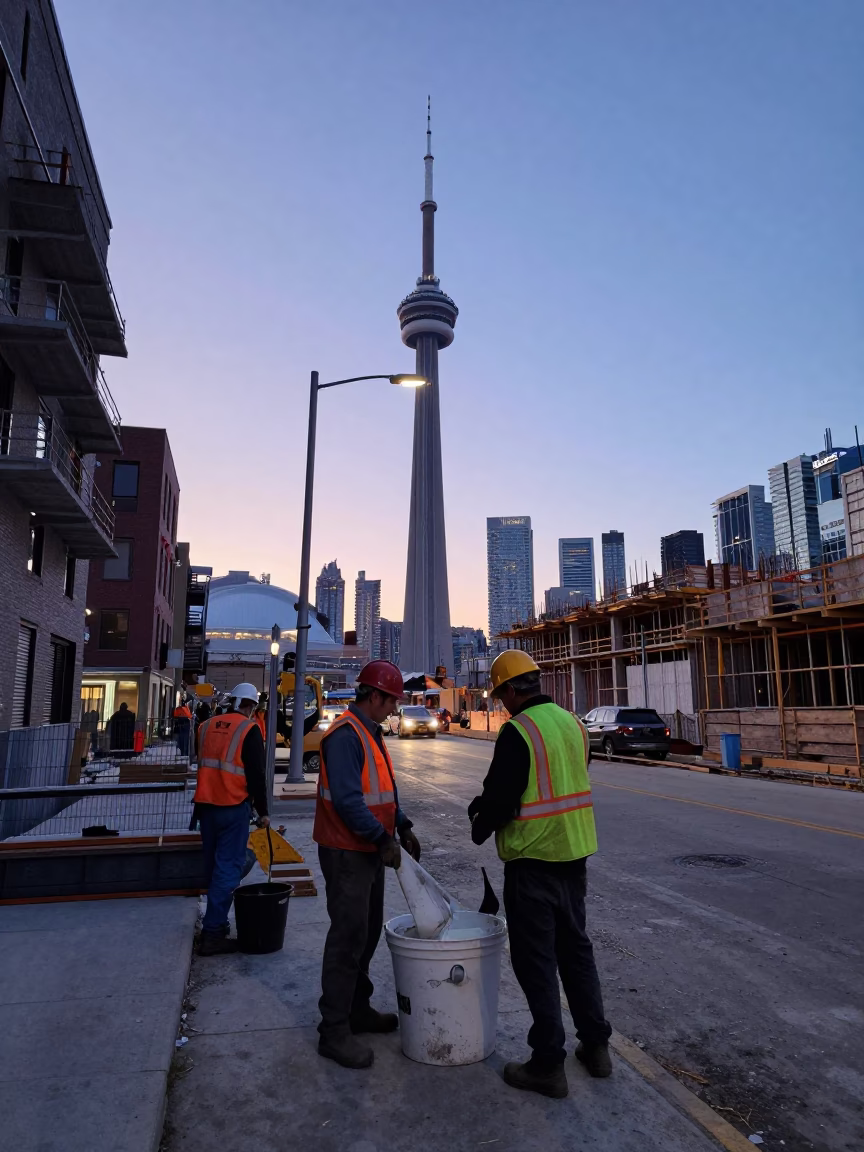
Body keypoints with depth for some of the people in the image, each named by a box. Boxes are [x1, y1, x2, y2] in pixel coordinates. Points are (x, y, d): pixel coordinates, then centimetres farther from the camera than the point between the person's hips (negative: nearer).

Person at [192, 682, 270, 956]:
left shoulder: (207, 726, 9)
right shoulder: (249, 730, -10)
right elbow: (256, 775, -12)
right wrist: (262, 811, -3)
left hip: (206, 805, 7)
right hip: (234, 808, -7)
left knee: (213, 865, 17)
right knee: (228, 868, -3)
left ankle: (217, 921, 27)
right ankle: (213, 932, -4)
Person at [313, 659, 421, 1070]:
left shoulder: (370, 733, 12)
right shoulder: (346, 735, -21)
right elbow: (347, 798, -27)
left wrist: (402, 827, 9)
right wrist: (382, 837, -23)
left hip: (370, 851, 10)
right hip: (347, 853, -10)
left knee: (368, 933, 19)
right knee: (349, 938, -3)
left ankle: (357, 1009, 33)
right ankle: (334, 1031, 9)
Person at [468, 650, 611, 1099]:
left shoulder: (517, 731, -20)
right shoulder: (572, 722, 5)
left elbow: (500, 798, -20)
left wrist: (480, 827, 2)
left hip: (532, 859, -7)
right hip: (574, 852, 8)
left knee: (536, 960, 6)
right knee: (575, 947, 21)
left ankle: (549, 1064, 16)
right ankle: (596, 1045, 32)